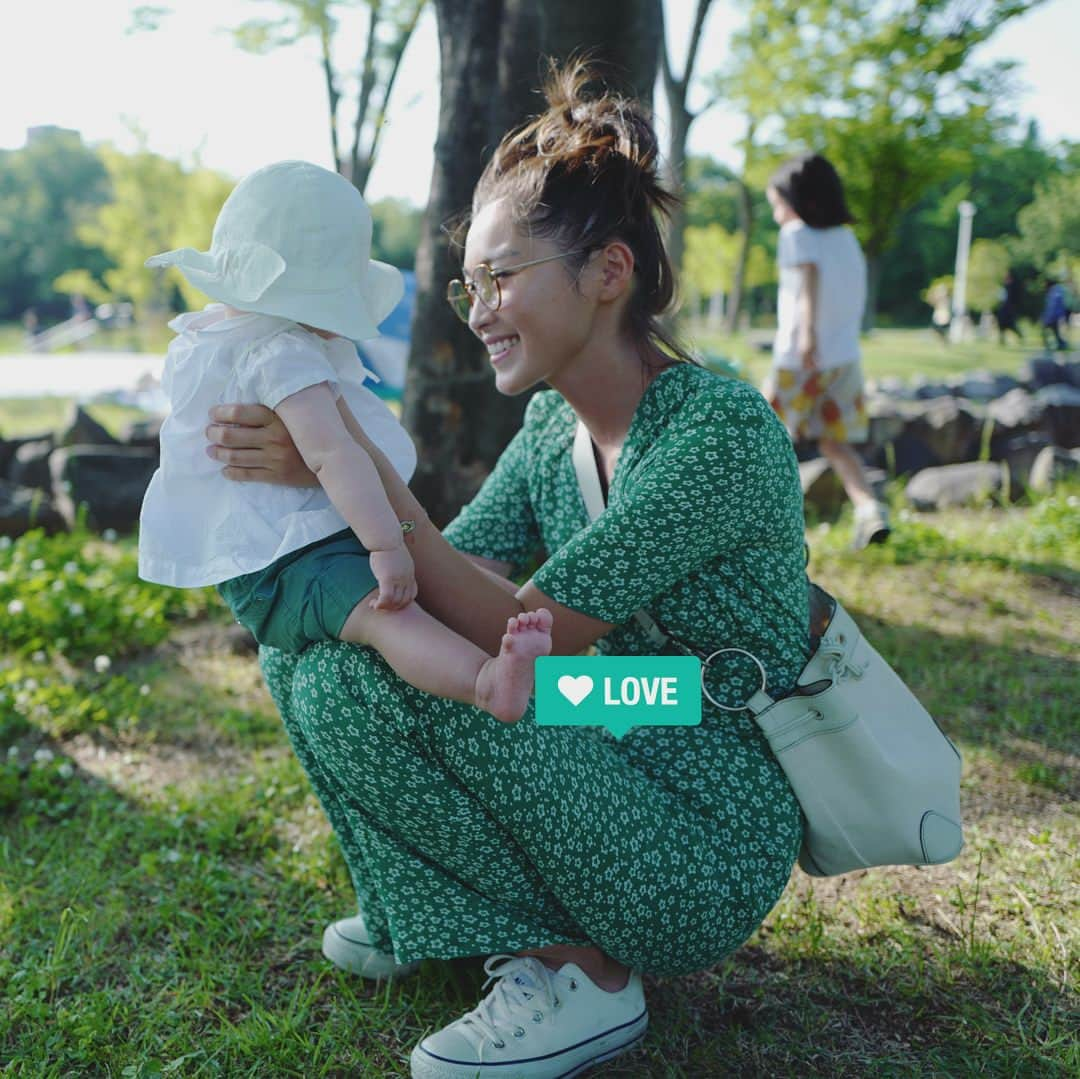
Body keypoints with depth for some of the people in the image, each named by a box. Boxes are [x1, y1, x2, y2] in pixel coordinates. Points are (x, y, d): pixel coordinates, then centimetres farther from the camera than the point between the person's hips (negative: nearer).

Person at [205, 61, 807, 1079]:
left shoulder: (723, 431, -22)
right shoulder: (552, 423, 4)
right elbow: (447, 587, -3)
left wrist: (359, 472, -26)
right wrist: (317, 472, -15)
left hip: (709, 855, -8)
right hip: (606, 776, 8)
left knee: (365, 679, -25)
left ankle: (578, 969, -8)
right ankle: (433, 914, 11)